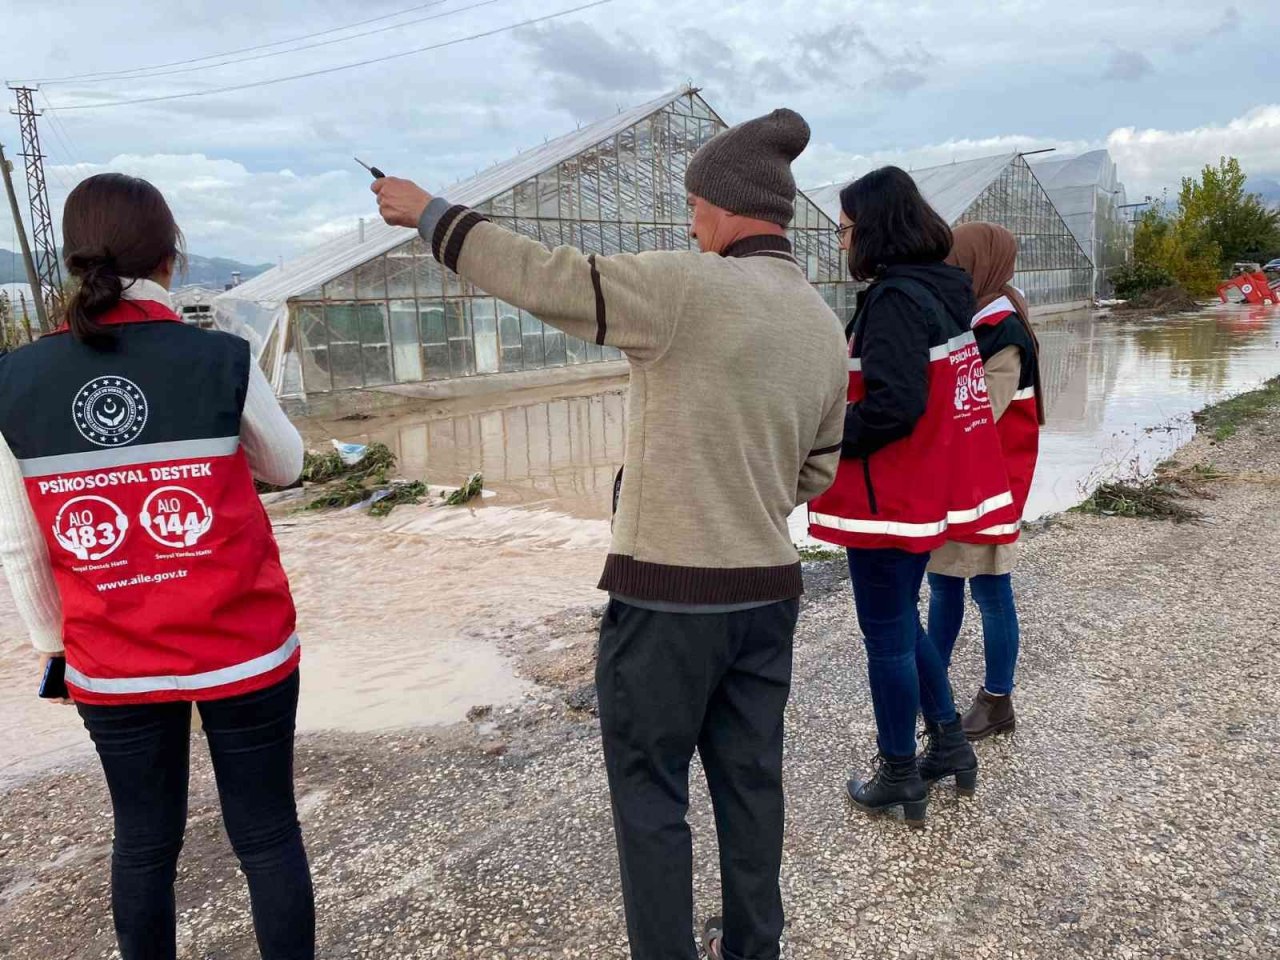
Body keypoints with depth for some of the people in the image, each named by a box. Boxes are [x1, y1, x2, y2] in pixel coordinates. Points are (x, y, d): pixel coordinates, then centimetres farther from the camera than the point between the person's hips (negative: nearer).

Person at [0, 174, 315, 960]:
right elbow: (286, 466, 5)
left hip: (112, 665, 3)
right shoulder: (222, 360, -13)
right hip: (243, 648, -2)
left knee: (145, 841, 20)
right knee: (268, 833, 12)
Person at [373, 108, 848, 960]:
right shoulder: (827, 327, 7)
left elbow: (539, 277, -15)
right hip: (768, 593, 7)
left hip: (666, 597, -7)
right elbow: (814, 472, 13)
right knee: (750, 782, 20)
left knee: (650, 794, 11)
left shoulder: (686, 288, -16)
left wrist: (431, 214, -1)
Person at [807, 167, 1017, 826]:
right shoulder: (941, 290, 10)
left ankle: (898, 780, 20)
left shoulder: (894, 298, -18)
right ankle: (949, 743, 33)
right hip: (927, 488, 9)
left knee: (886, 632, 5)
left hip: (888, 496, -9)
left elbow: (894, 406, -27)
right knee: (901, 619, 22)